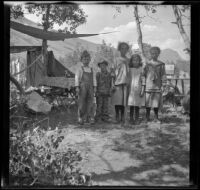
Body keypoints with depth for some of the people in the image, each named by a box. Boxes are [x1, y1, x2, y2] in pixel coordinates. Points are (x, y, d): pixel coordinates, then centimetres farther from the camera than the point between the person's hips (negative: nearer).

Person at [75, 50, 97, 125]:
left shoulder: (92, 70, 16)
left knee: (90, 103, 0)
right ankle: (80, 118, 1)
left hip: (90, 87, 3)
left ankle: (90, 118, 3)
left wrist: (95, 87, 3)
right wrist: (77, 87, -10)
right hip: (82, 87, -3)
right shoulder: (80, 70, 6)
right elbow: (77, 78, 0)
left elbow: (94, 79, 13)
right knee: (81, 103, -3)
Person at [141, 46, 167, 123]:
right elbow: (144, 75, 4)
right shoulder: (147, 64, 4)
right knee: (148, 102, 2)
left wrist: (163, 86, -1)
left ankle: (156, 117, 16)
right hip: (149, 86, -1)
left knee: (156, 102, 4)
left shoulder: (161, 64, 5)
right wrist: (143, 87, 0)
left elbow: (163, 75, 6)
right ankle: (147, 117, 14)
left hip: (157, 86, 1)